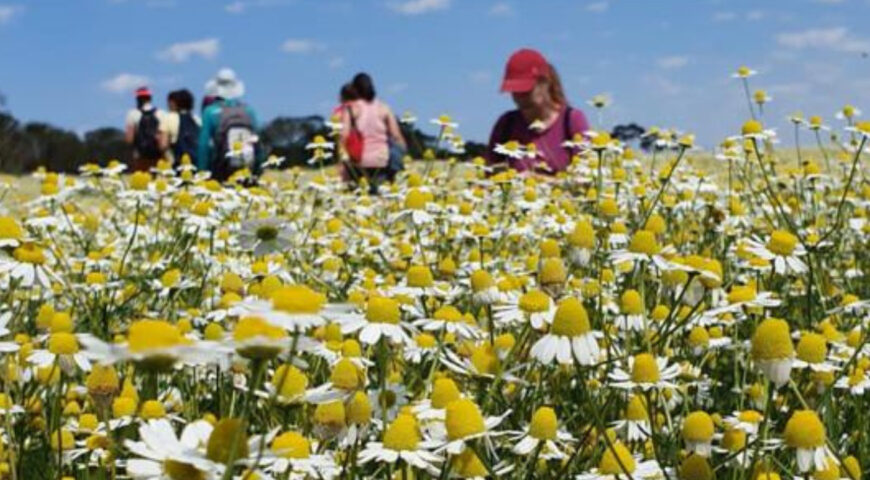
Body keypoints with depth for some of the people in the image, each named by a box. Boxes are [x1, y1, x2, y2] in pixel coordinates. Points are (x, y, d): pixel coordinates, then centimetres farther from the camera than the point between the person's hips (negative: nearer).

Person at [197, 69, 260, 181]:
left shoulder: (210, 112, -3)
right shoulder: (249, 111, 5)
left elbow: (204, 145, -4)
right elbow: (257, 144, 8)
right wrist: (255, 172, 15)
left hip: (220, 173, -3)